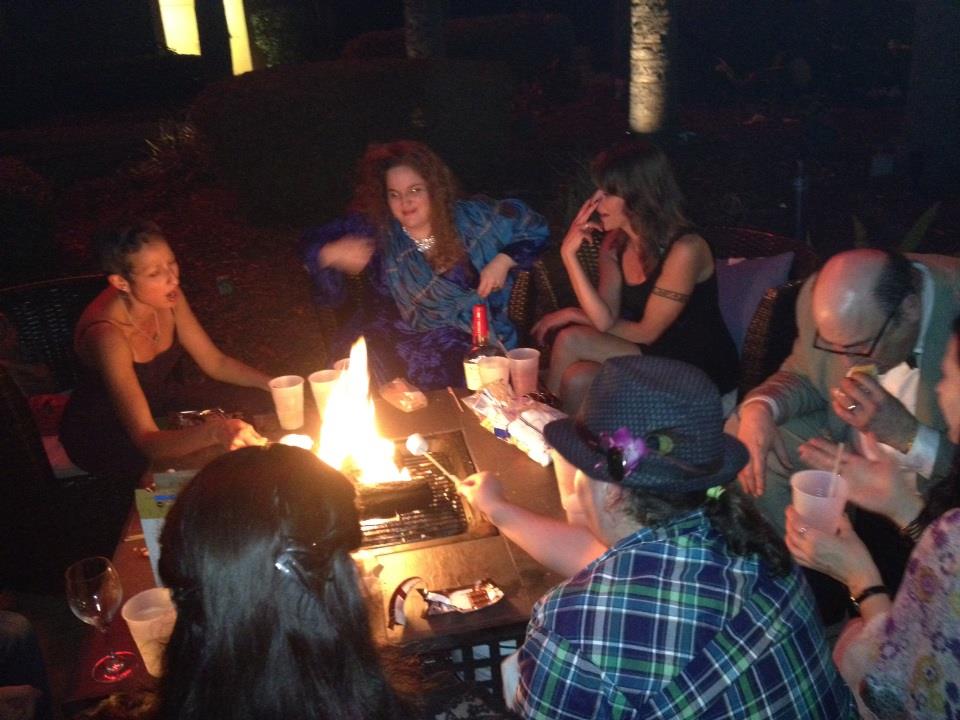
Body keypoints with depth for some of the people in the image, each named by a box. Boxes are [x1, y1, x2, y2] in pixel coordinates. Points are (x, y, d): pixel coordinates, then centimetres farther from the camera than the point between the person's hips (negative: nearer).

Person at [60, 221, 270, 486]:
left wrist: (270, 382, -23)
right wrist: (213, 431, -59)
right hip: (103, 436, -6)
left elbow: (215, 362, -5)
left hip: (161, 407, 6)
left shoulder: (169, 298, -16)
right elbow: (146, 440, -41)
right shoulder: (108, 334, -36)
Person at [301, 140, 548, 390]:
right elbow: (313, 242, 7)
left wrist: (503, 262, -4)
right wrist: (330, 254, -16)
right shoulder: (374, 228, 0)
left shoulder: (470, 219, 1)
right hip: (390, 340, 1)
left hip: (460, 340, -1)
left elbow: (533, 226, 11)